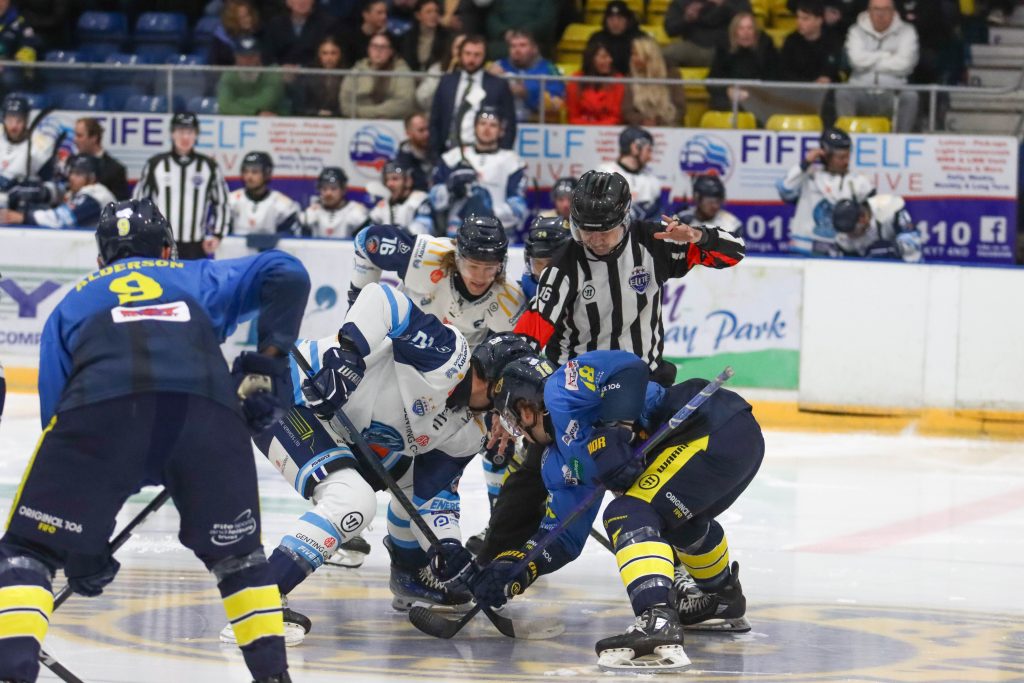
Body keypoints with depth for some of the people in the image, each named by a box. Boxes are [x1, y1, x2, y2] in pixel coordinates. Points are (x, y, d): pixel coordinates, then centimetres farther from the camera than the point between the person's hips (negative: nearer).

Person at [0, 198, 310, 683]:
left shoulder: (71, 305, 37)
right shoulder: (199, 280, 39)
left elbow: (58, 421, 31)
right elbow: (286, 275, 21)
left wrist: (83, 549, 33)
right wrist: (267, 363, 20)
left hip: (102, 405, -1)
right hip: (206, 403, 1)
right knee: (236, 550, 24)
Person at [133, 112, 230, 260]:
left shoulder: (209, 167, 2)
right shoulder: (154, 165, 1)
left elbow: (221, 202, 11)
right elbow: (138, 201, 9)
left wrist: (216, 234, 3)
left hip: (195, 247, 0)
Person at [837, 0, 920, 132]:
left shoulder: (906, 31, 6)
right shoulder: (856, 31, 10)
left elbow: (904, 64, -10)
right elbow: (857, 59, -9)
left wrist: (871, 61, -2)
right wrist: (887, 55, -2)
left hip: (893, 94, -1)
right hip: (862, 93, 1)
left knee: (910, 96, -33)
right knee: (843, 94, -31)